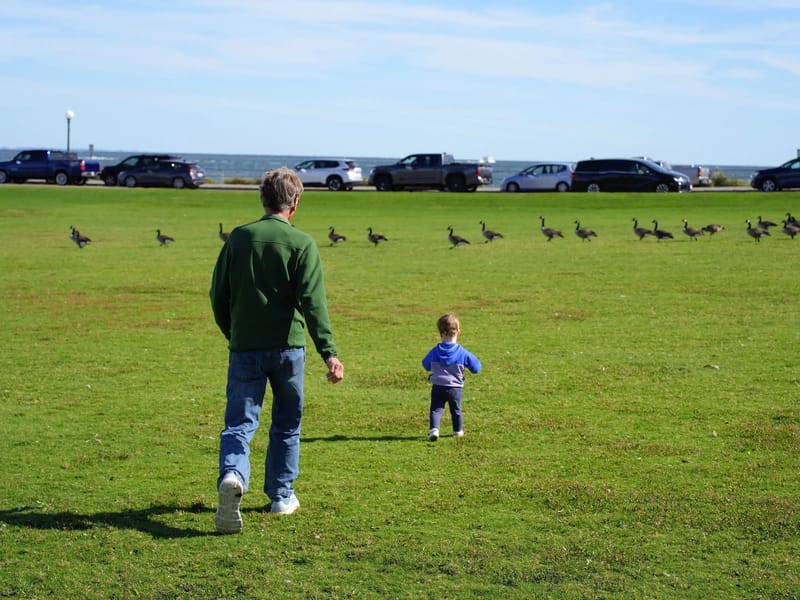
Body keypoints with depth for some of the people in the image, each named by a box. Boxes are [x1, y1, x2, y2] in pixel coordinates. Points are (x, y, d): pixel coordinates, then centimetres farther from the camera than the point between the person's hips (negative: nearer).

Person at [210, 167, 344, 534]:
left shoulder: (238, 237, 4)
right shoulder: (301, 243, -5)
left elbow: (218, 295, 8)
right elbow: (313, 302, -14)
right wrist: (329, 353, -16)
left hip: (244, 349, 1)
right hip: (288, 348, -1)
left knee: (239, 422, 0)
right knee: (286, 423, 16)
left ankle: (232, 476, -28)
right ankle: (281, 496, 23)